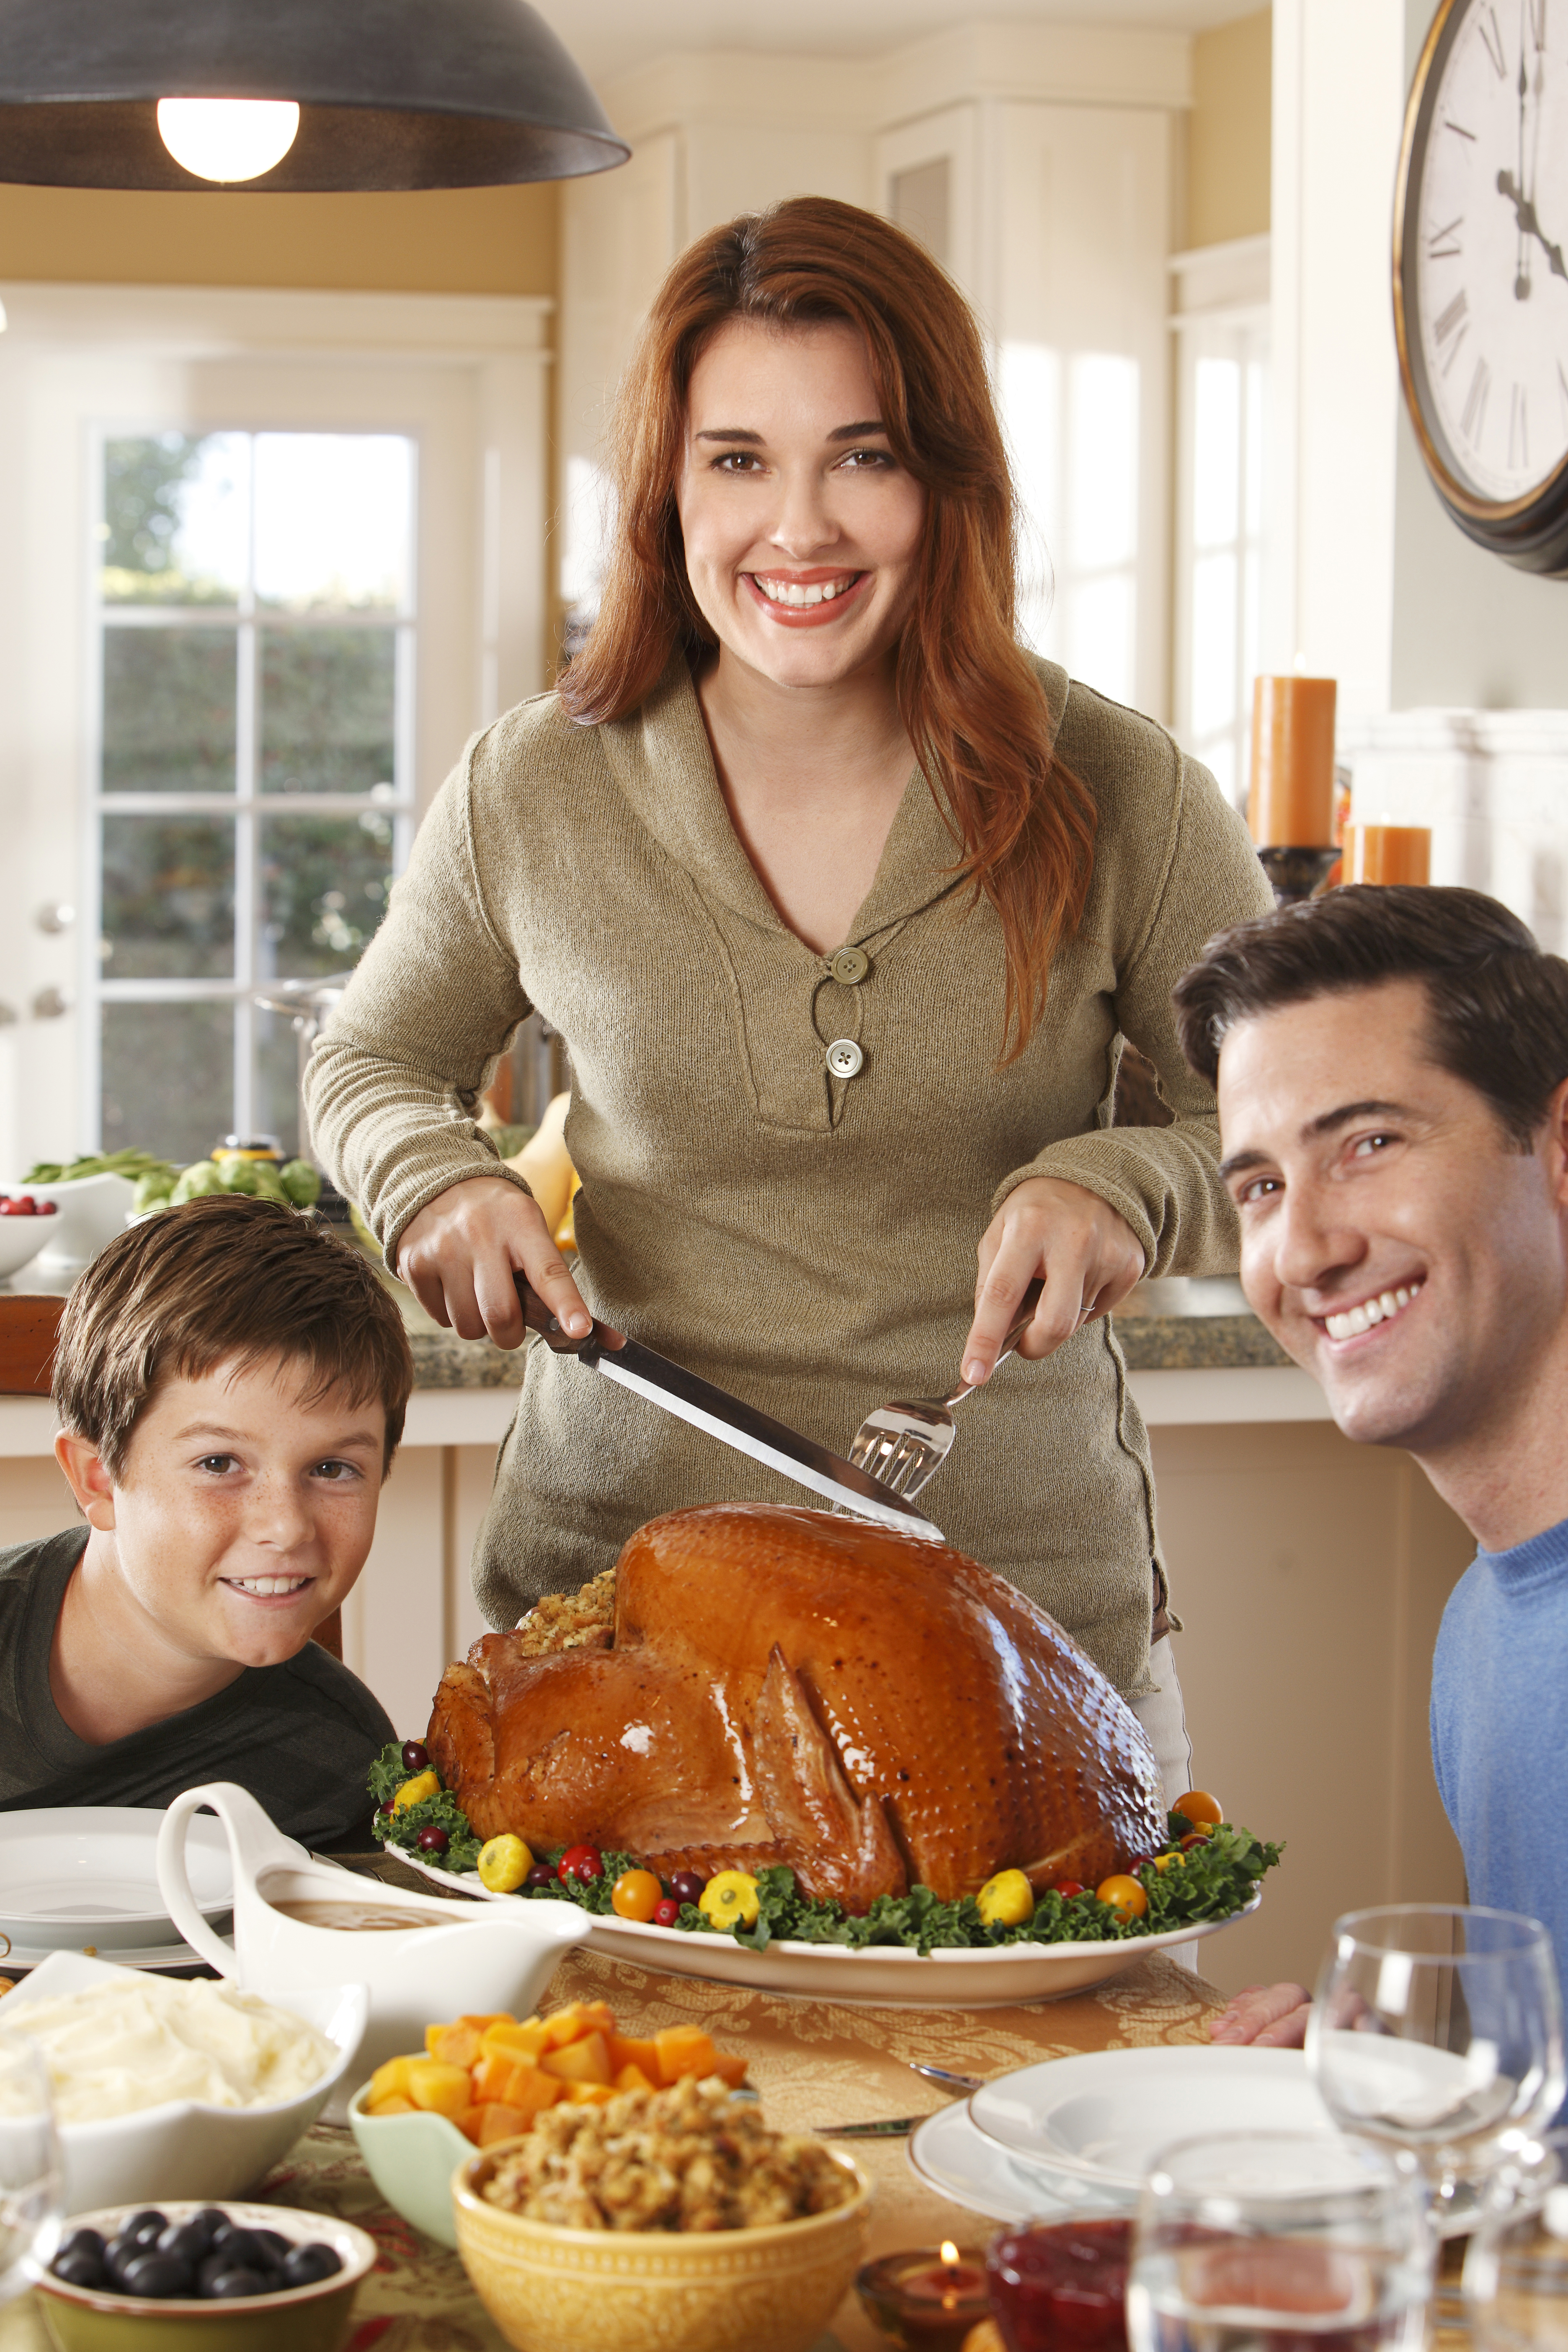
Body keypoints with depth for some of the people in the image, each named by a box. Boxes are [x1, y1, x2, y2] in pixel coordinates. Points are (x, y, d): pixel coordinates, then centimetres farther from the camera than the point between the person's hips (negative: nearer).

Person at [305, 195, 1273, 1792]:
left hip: (1027, 1609, 0)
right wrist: (438, 1182, -5)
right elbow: (373, 1062, 17)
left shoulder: (1111, 794, -4)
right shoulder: (535, 793, -1)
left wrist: (1129, 1183, -15)